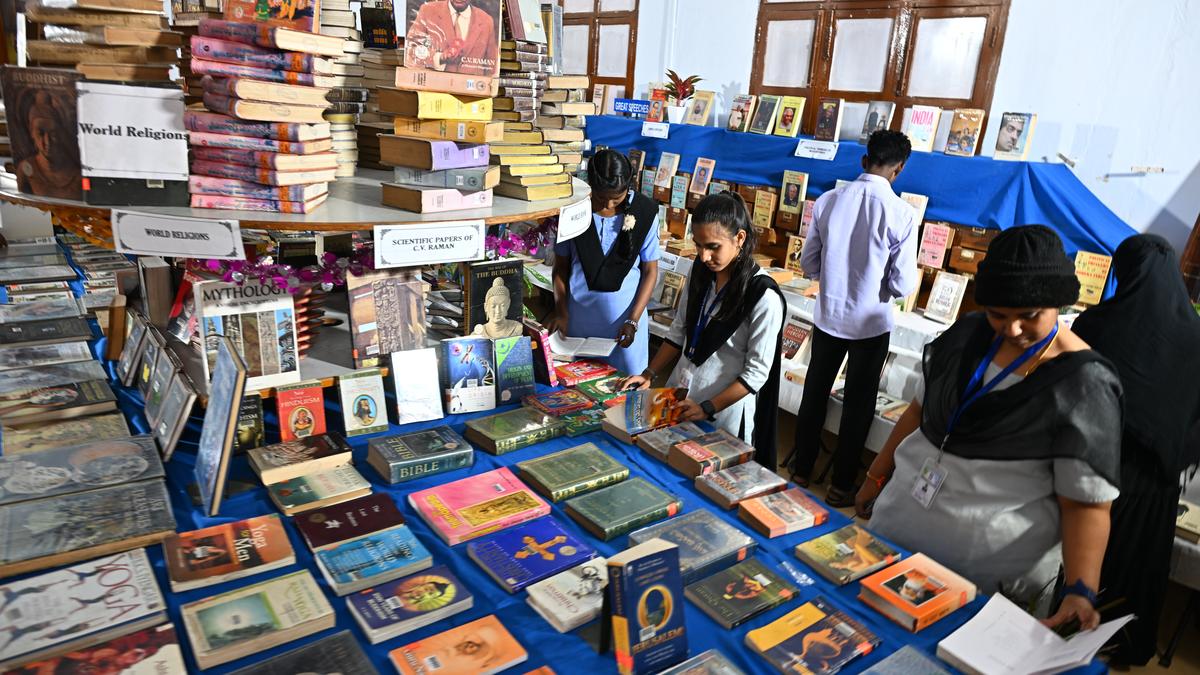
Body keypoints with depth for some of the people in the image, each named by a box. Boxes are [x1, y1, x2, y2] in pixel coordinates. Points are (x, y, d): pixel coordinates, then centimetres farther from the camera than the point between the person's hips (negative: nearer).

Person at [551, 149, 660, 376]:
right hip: (580, 313, 1)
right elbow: (561, 266, 3)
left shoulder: (645, 212, -8)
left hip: (625, 314, 0)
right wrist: (561, 313, -7)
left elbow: (650, 271, -2)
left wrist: (633, 321, -11)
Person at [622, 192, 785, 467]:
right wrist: (649, 375, 2)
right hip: (680, 395, 6)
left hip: (724, 412, -6)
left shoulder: (764, 297, -20)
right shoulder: (701, 272, -1)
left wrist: (707, 408, -20)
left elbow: (757, 372, -17)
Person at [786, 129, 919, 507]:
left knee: (814, 394, 18)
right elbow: (902, 285, -13)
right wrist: (901, 277, 9)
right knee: (858, 404, 12)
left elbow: (808, 264, 0)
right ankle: (841, 486, 24)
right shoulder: (901, 214, -16)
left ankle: (801, 471, 31)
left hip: (828, 316, 3)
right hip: (871, 324, -3)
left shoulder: (827, 201, -7)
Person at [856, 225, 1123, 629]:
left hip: (992, 565, -5)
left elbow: (1087, 501, -15)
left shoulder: (1084, 384, -17)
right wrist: (877, 476, 15)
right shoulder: (969, 332, -2)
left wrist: (1080, 591, -26)